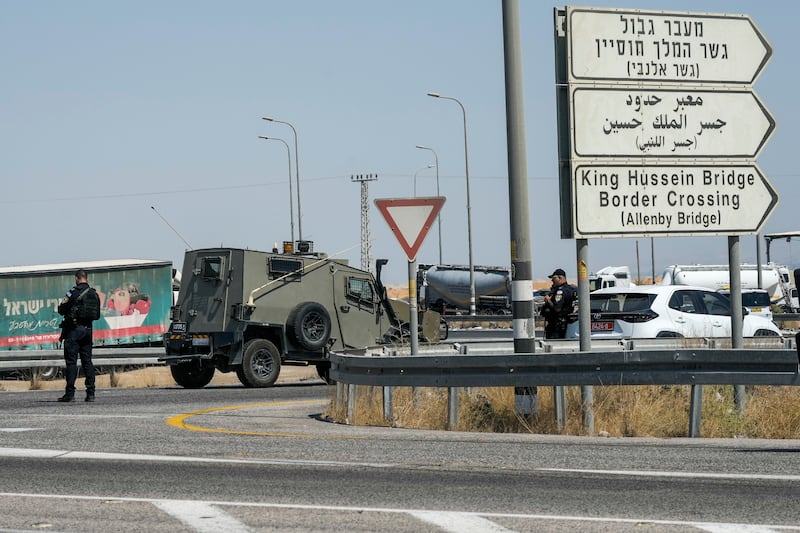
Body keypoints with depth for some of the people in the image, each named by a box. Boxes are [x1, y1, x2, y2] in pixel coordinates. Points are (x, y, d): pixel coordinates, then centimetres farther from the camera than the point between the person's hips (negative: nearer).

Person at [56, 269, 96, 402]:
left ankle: (70, 393, -7)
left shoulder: (73, 292, -10)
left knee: (71, 361, -4)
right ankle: (90, 392, 4)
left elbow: (61, 310, -6)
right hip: (88, 329, 5)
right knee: (87, 361, 8)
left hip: (73, 329, -5)